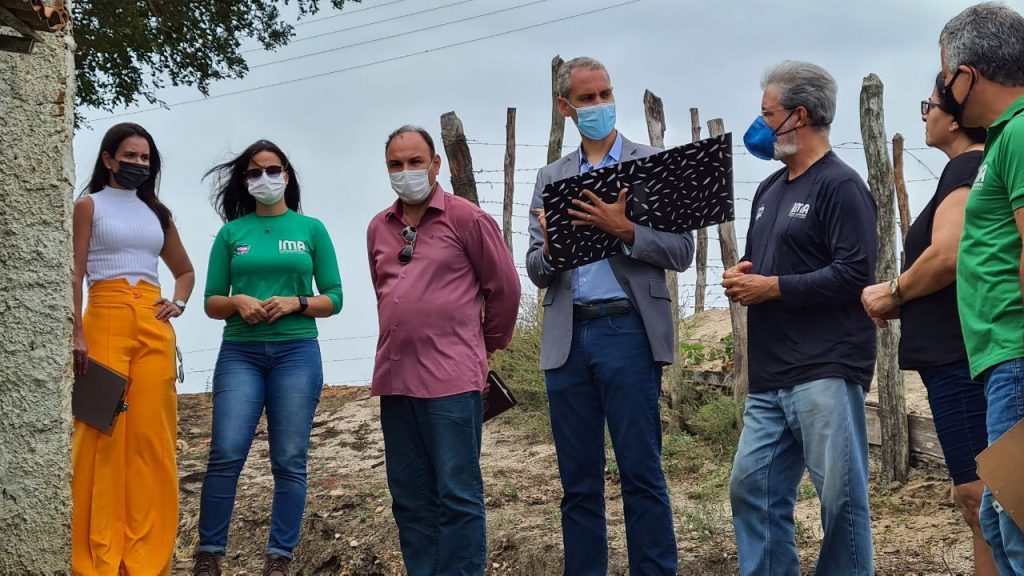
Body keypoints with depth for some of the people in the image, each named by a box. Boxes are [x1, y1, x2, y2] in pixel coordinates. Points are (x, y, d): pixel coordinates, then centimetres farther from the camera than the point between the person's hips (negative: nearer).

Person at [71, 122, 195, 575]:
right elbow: (74, 274, -2)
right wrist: (77, 334, -12)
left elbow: (185, 270, 29)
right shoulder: (89, 205, 5)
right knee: (104, 436, -6)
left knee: (151, 437, 0)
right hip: (106, 320, -4)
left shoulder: (157, 212, 18)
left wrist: (178, 302, 8)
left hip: (154, 324, 4)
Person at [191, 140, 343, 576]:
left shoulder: (311, 229, 7)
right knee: (226, 454, -9)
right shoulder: (231, 232, 9)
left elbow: (333, 299, 6)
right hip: (240, 352, 0)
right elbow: (212, 302, 10)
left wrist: (296, 303, -11)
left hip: (296, 352, 0)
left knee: (289, 461, 0)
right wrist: (238, 302, -10)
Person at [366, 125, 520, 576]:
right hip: (395, 377, 6)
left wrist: (489, 344, 13)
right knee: (409, 497, 10)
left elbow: (504, 287, 3)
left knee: (458, 495, -4)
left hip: (451, 378, -6)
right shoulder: (378, 228, 12)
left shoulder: (467, 218, -3)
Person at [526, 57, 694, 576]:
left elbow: (681, 251, -2)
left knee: (641, 475, -3)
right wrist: (550, 246, -12)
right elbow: (537, 271, 10)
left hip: (627, 333, -4)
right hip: (568, 339, 4)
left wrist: (623, 230, -17)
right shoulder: (551, 178, 14)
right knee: (578, 481, 8)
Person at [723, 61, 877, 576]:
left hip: (825, 372, -9)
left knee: (840, 496, -4)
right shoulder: (769, 190, 20)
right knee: (752, 488, 7)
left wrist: (772, 287, -13)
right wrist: (740, 275, 6)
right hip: (769, 376, 9)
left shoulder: (840, 186, -6)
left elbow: (855, 274, -16)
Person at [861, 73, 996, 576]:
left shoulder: (968, 167, -10)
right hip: (969, 352, 11)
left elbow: (948, 255, -23)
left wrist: (894, 292, -8)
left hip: (964, 356, -11)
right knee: (984, 499, 11)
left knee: (981, 497, -12)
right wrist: (904, 304, 17)